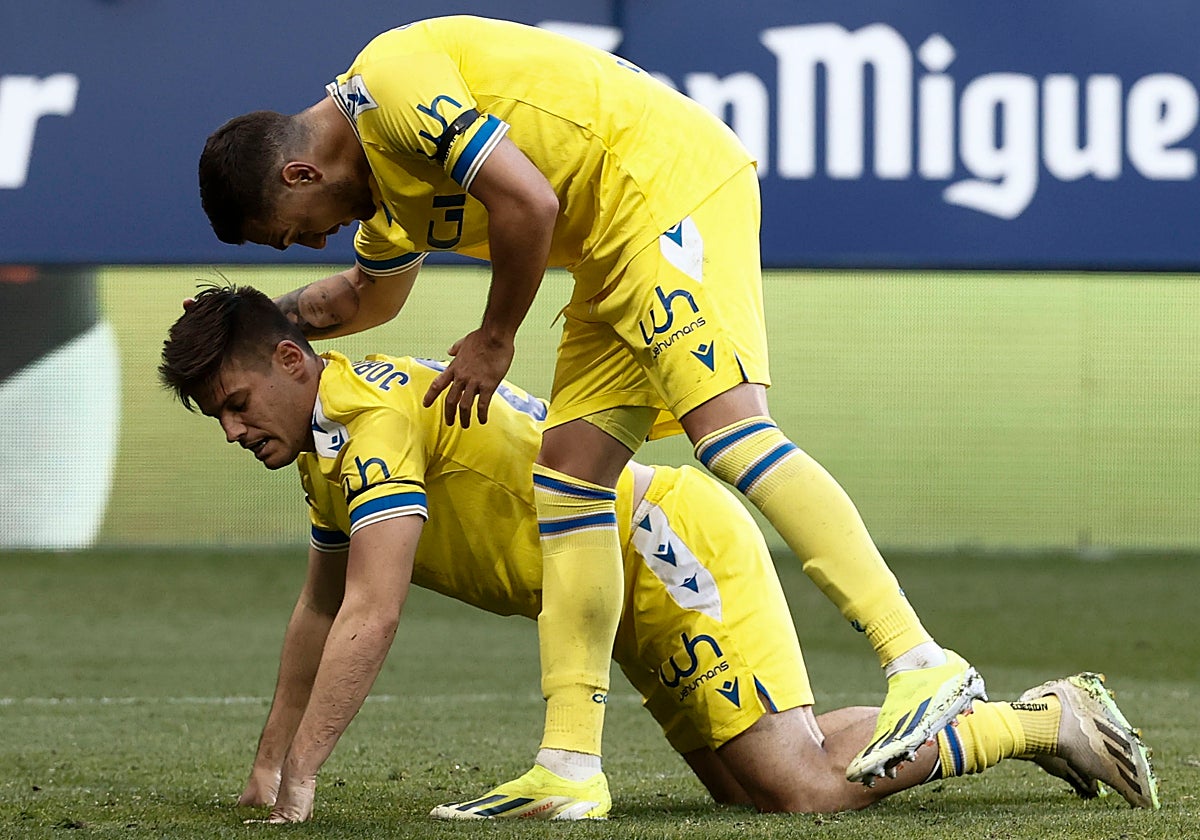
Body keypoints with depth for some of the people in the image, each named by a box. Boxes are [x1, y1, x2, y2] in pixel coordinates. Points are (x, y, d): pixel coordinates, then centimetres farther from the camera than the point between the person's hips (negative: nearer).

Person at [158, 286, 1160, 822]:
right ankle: (993, 715, 22)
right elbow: (322, 611, 21)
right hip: (636, 591, 10)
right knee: (741, 782, 12)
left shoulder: (373, 416, -21)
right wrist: (269, 761, 17)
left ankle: (1047, 721, -3)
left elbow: (371, 618, -29)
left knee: (798, 785, -17)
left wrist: (300, 778, -28)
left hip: (671, 543, -10)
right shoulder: (327, 441, 10)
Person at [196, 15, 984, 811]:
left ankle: (922, 664, -29)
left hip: (668, 180, -10)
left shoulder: (389, 80, -13)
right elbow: (370, 292, 41)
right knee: (570, 470, 4)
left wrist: (494, 341, -8)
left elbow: (527, 202, -21)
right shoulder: (383, 177, 19)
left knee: (728, 426, -24)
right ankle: (570, 768, 1)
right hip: (616, 239, 10)